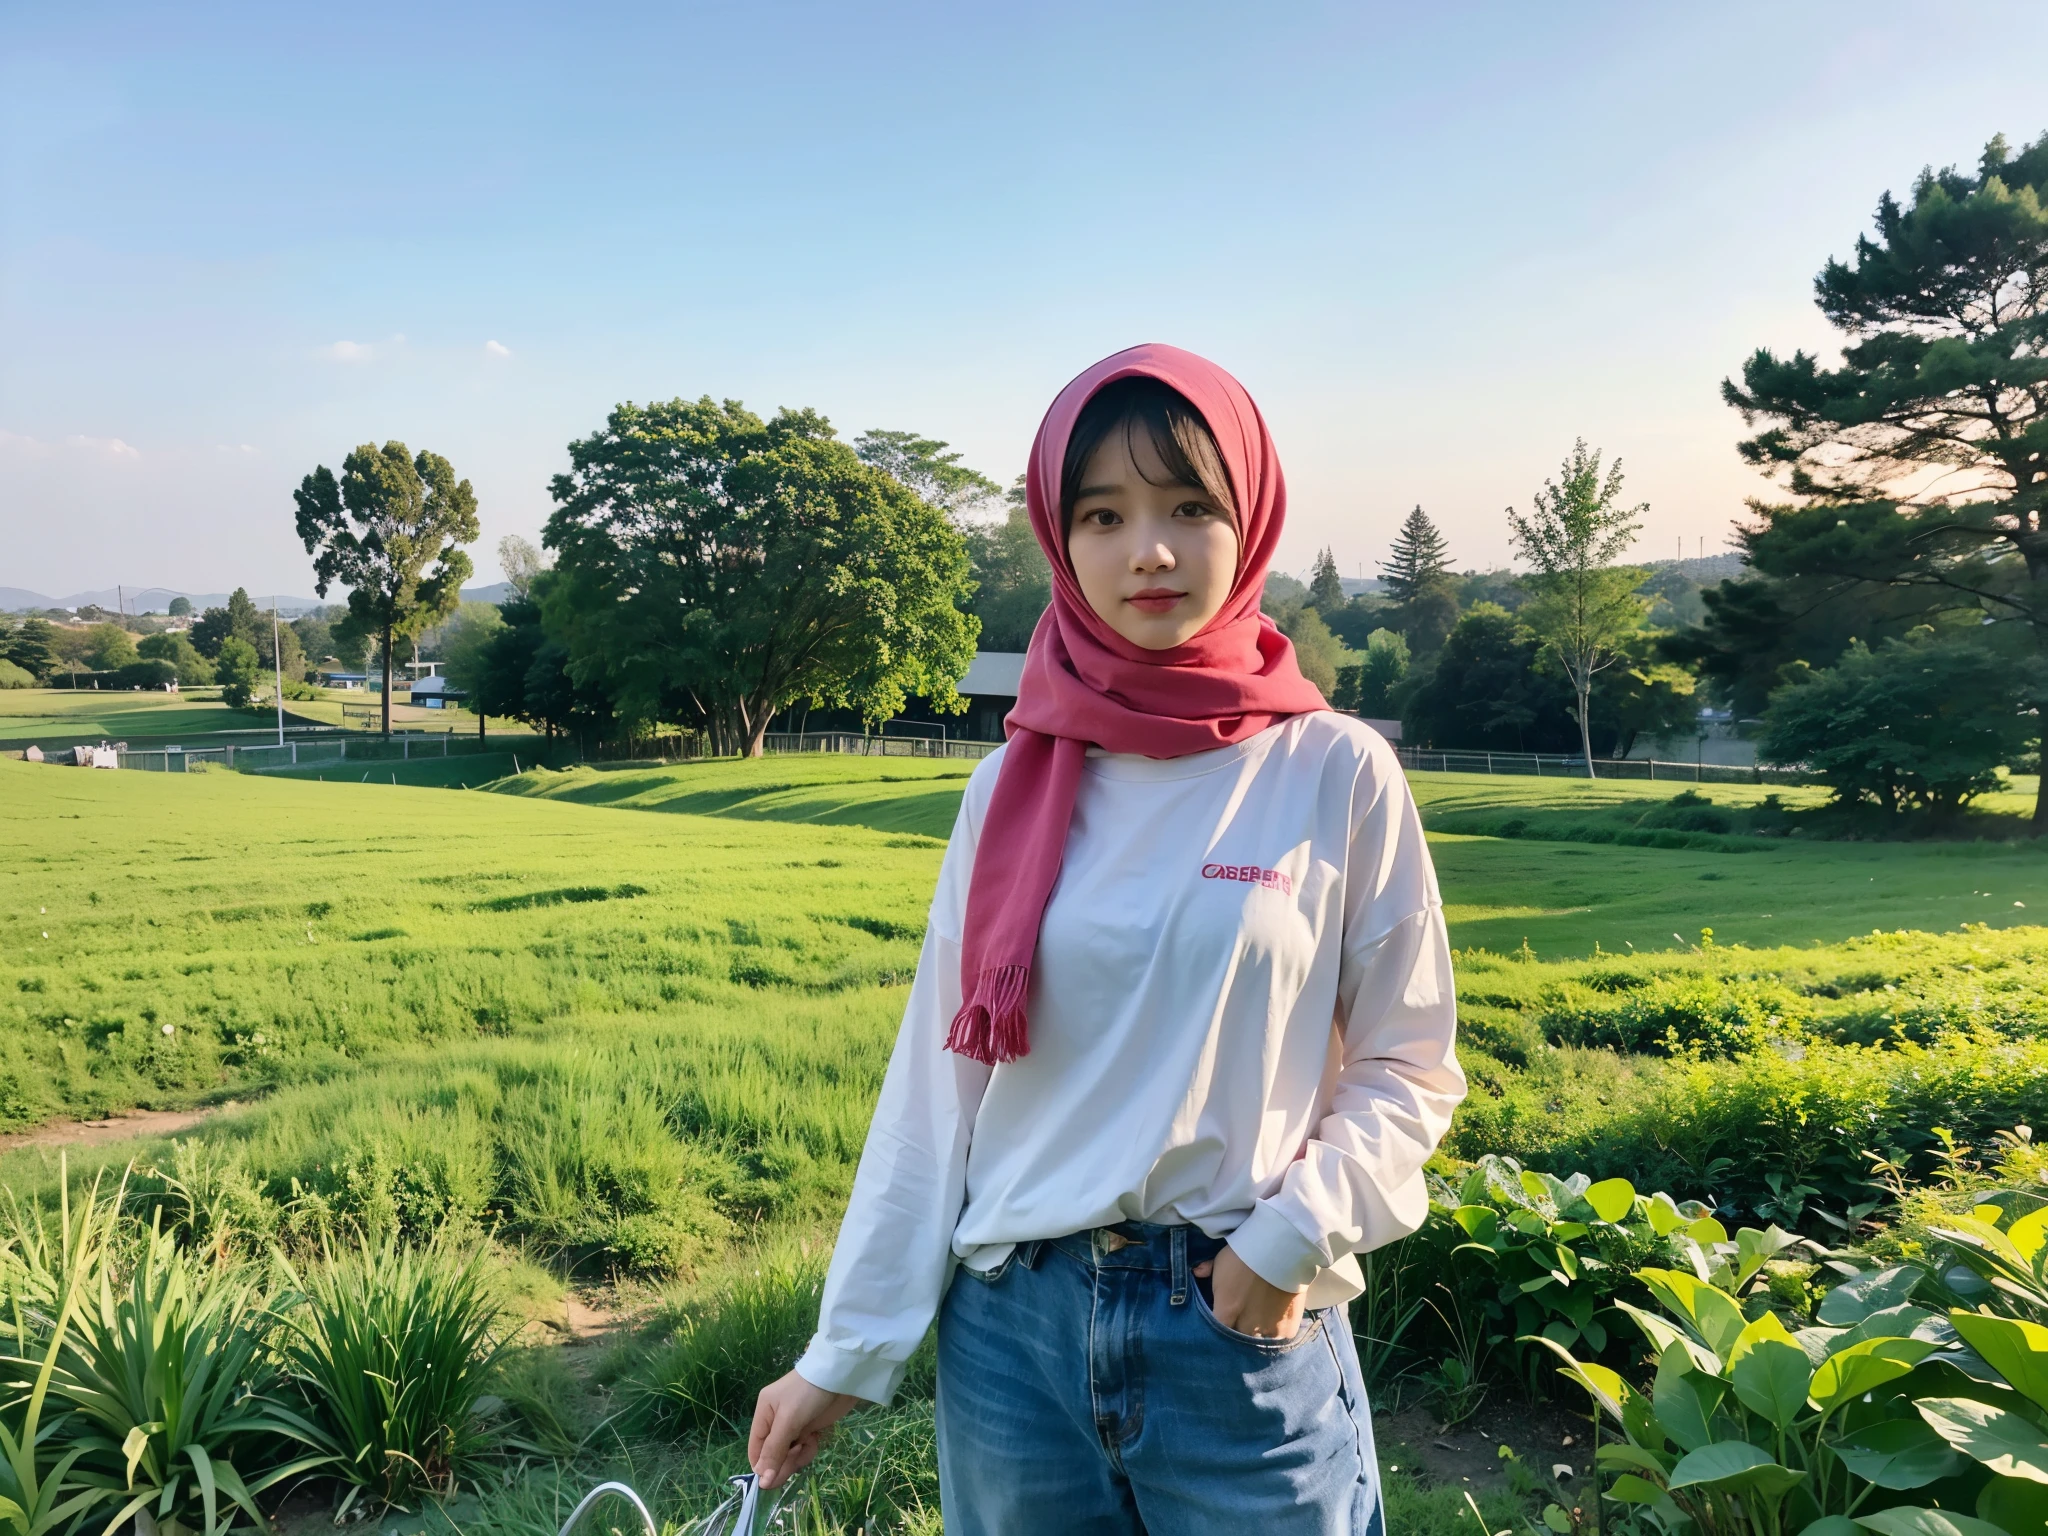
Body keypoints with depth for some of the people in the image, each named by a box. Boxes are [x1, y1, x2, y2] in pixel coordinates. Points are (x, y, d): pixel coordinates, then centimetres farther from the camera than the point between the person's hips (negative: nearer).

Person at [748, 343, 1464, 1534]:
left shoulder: (1338, 775, -7)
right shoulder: (1013, 789, -1)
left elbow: (1409, 1066, 0)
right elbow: (936, 1084, 1)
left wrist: (1295, 1234, -14)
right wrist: (845, 1353, 2)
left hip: (1247, 1329, -1)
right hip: (1014, 1325, 2)